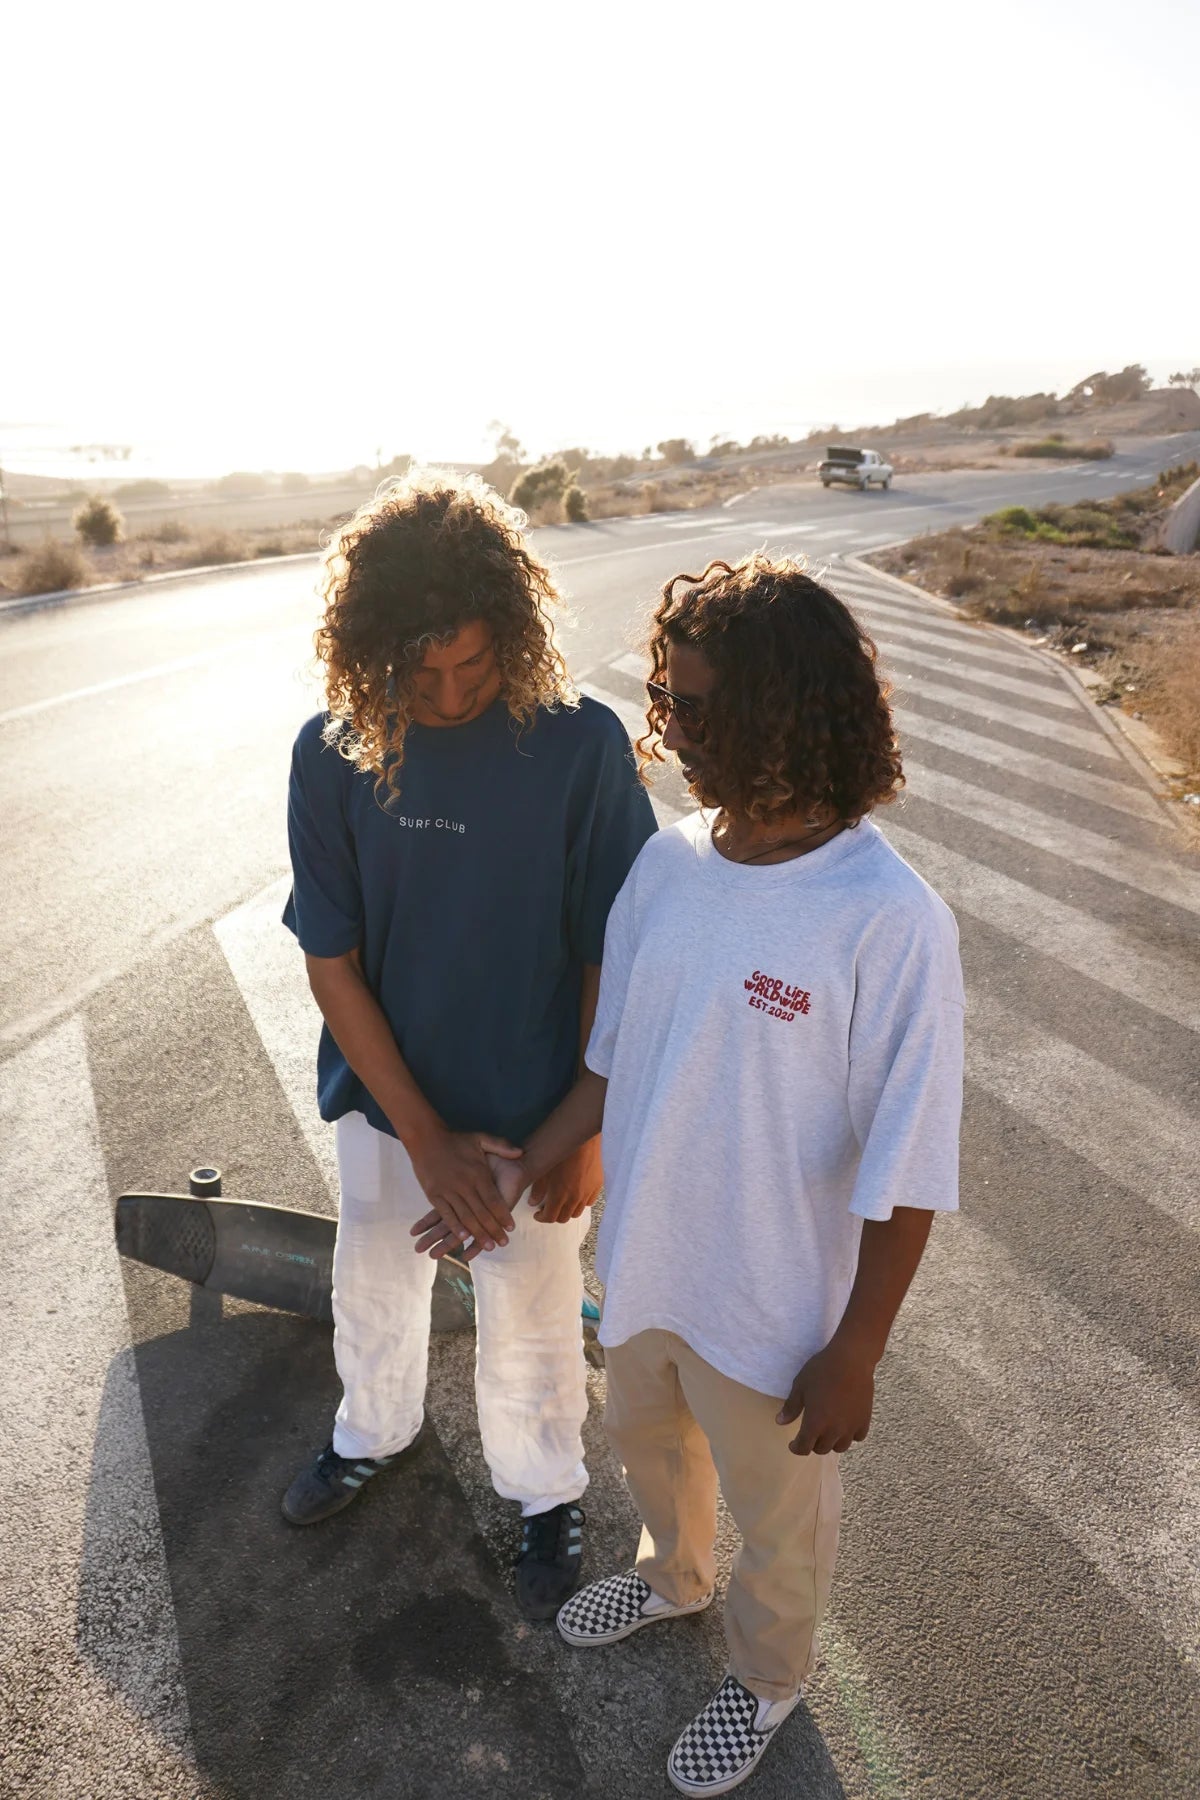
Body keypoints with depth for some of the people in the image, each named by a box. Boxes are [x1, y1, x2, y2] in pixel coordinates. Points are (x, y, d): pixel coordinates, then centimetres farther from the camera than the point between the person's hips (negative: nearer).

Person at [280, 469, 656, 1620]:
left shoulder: (579, 745, -21)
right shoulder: (333, 755, -14)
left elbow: (610, 957, -13)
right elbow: (331, 964, -10)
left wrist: (588, 1132, -9)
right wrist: (424, 1136, -13)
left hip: (530, 1112, -3)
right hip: (386, 1099, 3)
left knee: (529, 1325, 17)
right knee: (373, 1284, 27)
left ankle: (547, 1493, 48)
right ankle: (373, 1431, 59)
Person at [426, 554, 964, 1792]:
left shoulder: (890, 924, -28)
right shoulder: (666, 864, -10)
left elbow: (905, 1175, -21)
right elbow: (614, 1059, 2)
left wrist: (853, 1356, -14)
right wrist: (525, 1169, 2)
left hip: (774, 1311, -5)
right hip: (642, 1263, 6)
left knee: (774, 1516, 24)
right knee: (646, 1440, 32)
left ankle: (765, 1677, 57)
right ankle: (673, 1575, 66)